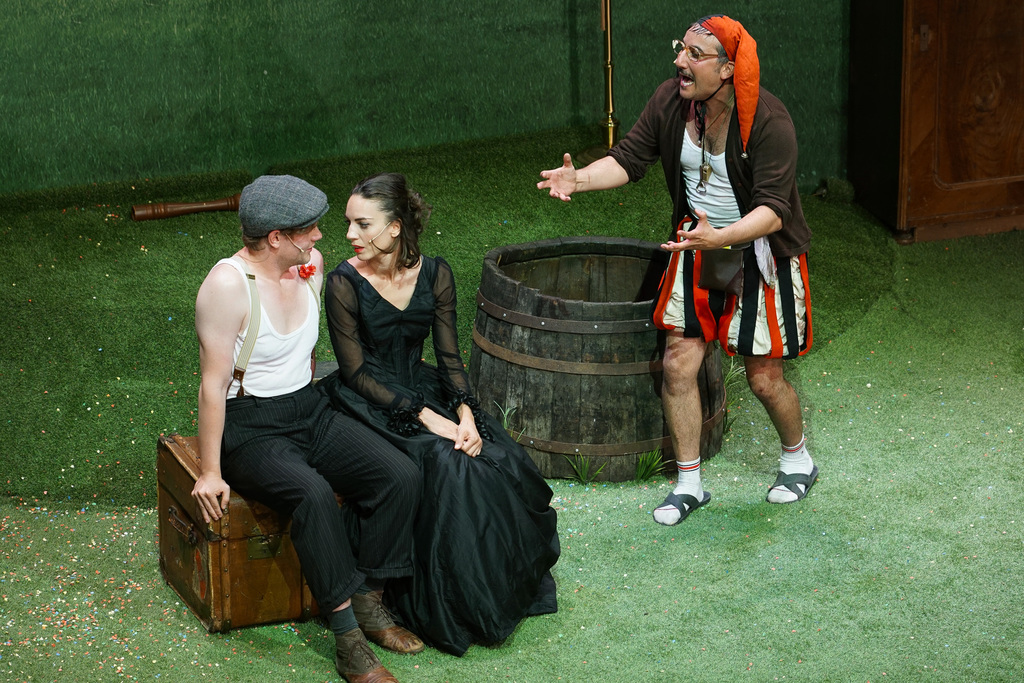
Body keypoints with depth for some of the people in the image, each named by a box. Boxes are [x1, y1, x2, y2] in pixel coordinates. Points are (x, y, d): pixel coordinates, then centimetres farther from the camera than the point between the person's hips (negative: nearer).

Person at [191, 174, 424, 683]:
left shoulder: (310, 264, 4)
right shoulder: (228, 284, -18)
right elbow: (213, 383, -17)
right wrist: (211, 472, -16)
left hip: (310, 411, 7)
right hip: (251, 428, -7)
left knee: (399, 475, -16)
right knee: (313, 495, -34)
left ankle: (368, 602, -3)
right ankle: (347, 636, -26)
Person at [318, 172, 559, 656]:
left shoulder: (434, 275, -1)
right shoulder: (345, 283, -13)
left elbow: (449, 357, 2)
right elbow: (357, 373, -14)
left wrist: (465, 414, -17)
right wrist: (425, 417, -22)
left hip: (424, 391, 5)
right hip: (370, 405, -5)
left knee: (502, 462, -18)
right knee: (445, 466, -29)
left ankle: (501, 589, 2)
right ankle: (446, 610, -15)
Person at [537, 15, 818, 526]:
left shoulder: (768, 120, -25)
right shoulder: (671, 100, -9)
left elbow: (773, 210, -28)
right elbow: (629, 158, -1)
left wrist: (718, 237, -44)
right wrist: (579, 180, -21)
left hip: (760, 252, -5)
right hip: (697, 244, 5)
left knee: (764, 379, 3)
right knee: (678, 364, 0)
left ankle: (798, 459, 33)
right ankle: (689, 484, 15)